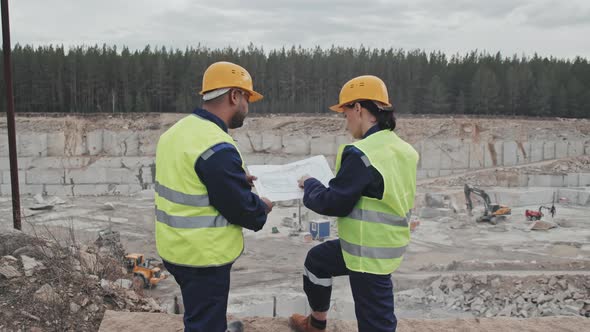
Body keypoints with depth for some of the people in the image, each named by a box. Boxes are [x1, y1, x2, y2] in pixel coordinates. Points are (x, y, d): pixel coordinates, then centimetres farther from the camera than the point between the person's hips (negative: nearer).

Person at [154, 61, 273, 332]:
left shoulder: (178, 130, 4)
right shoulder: (216, 148, -27)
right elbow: (241, 208, -22)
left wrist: (238, 180, 12)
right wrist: (263, 207, -1)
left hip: (174, 247, 9)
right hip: (202, 254, -9)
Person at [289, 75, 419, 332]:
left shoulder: (362, 154, -24)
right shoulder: (401, 149, 4)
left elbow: (334, 204, -19)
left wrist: (310, 185, 0)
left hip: (369, 252, -9)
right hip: (382, 245, 9)